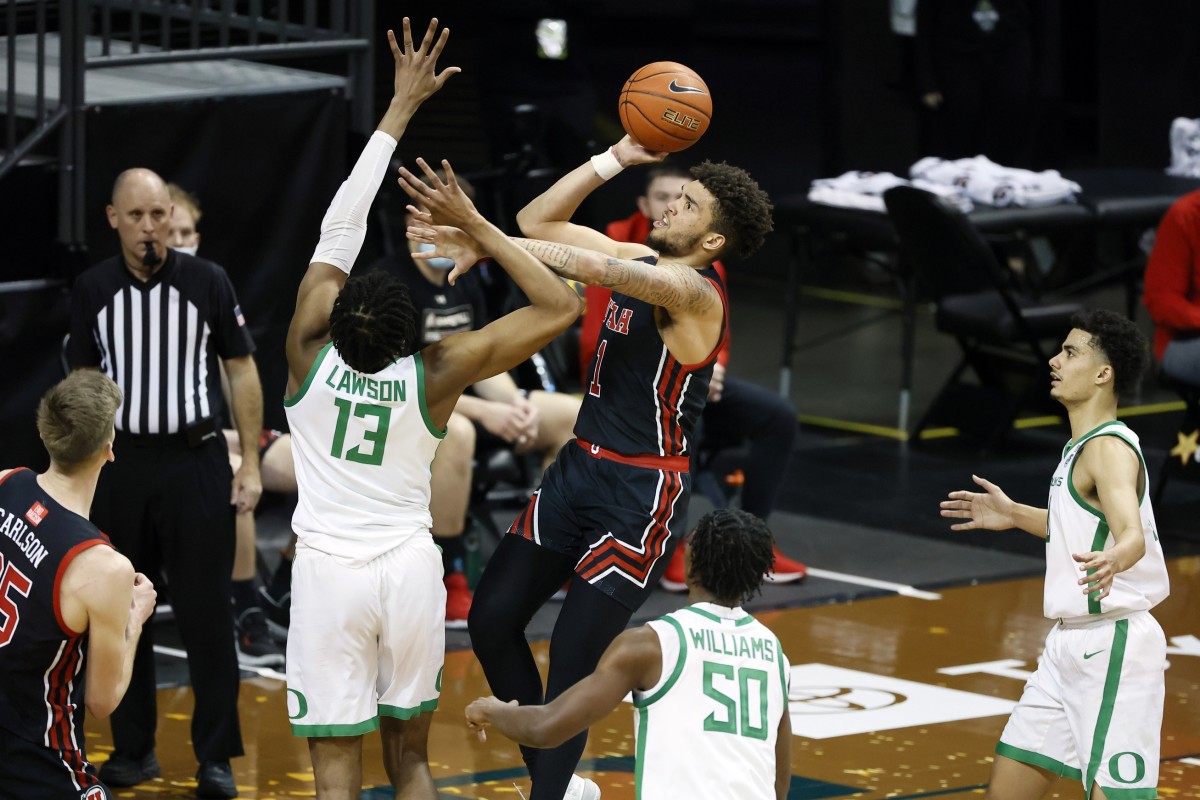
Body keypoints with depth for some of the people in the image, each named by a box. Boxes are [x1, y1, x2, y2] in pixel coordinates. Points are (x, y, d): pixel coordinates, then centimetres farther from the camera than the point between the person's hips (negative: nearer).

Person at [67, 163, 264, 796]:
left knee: (205, 614, -2)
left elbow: (242, 371, 2)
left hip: (195, 460, -2)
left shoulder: (208, 282, -3)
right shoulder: (92, 290, 2)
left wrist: (251, 464, -3)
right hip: (120, 465, 2)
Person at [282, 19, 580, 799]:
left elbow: (339, 228, -1)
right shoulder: (437, 373, -11)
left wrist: (401, 108, 4)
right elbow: (560, 307, -6)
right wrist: (474, 226, -10)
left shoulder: (311, 350, -10)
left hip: (329, 571, -1)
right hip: (411, 568, 1)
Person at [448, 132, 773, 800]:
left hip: (641, 495, -9)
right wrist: (616, 158, 1)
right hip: (579, 469, 9)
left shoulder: (693, 291, -19)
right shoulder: (642, 259, 7)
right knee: (492, 619, 6)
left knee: (572, 657, -9)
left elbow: (594, 270, -35)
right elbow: (539, 222, 10)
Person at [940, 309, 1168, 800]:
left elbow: (1133, 534, -34)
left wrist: (1112, 561, -56)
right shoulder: (1082, 446, 12)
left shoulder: (1109, 448, -17)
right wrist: (1015, 515, 34)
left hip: (1112, 648, -10)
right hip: (1071, 644, 10)